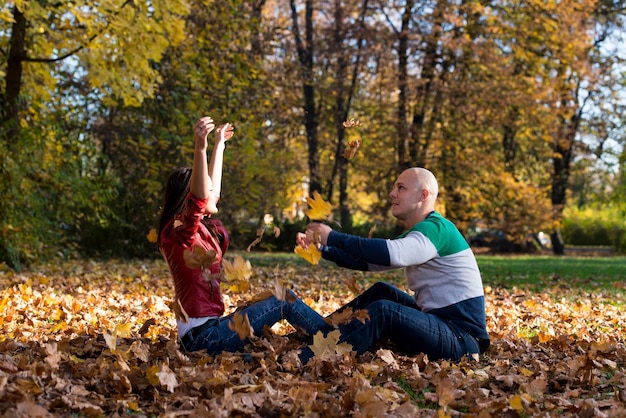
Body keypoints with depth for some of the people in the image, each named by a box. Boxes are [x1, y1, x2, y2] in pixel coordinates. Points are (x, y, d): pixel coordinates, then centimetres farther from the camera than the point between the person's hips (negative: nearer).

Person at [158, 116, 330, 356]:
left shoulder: (204, 230, 13)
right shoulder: (178, 231, -13)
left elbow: (212, 185, 29)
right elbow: (199, 197, -34)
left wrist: (219, 145, 38)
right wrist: (200, 147, -46)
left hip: (209, 329, 10)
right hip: (201, 335, -10)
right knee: (284, 301, -6)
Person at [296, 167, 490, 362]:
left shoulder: (436, 229, -14)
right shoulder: (415, 235, 18)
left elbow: (391, 253, -31)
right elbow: (368, 259, 17)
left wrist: (333, 237, -25)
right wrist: (323, 248, 5)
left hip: (463, 339, -10)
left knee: (383, 310, -26)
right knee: (381, 291, 11)